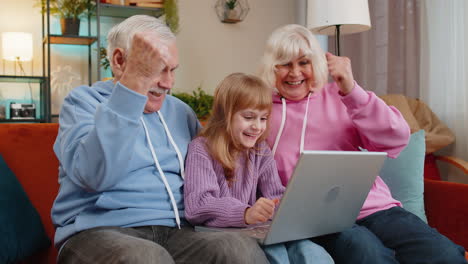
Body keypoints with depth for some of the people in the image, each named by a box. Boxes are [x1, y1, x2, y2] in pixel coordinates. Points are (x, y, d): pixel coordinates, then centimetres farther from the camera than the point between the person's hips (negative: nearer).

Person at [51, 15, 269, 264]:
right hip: (99, 231, -4)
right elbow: (95, 175, -19)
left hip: (174, 230, 5)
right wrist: (134, 84, -24)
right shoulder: (84, 101, 2)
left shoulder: (180, 111, 18)